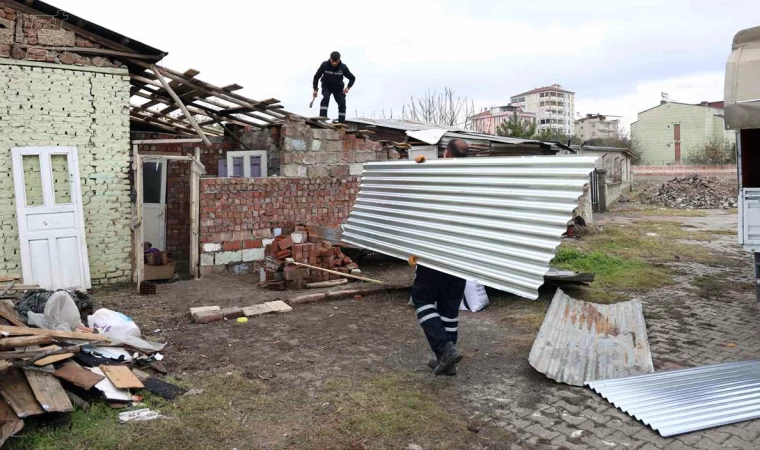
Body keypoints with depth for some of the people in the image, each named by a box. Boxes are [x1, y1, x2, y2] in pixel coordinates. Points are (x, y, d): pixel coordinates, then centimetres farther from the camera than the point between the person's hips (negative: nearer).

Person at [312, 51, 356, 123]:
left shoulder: (343, 67, -17)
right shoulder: (325, 65, -18)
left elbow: (352, 78, -5)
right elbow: (316, 77, -6)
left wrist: (348, 87, -22)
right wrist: (315, 89, -11)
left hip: (338, 88, 2)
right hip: (326, 87, -1)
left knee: (342, 104, -8)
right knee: (325, 98, -28)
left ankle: (342, 123, 1)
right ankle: (322, 118, -33)